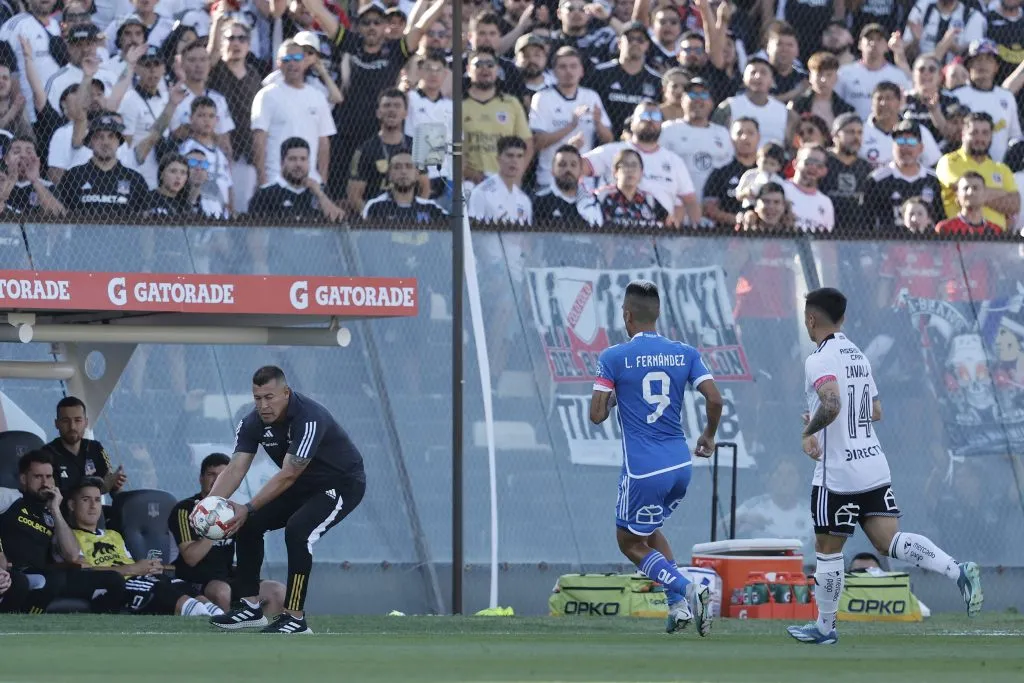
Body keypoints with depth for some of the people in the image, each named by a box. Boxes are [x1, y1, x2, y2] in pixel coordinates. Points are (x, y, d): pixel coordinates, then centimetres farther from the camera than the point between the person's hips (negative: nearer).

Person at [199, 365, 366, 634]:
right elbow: (235, 469, -17)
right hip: (305, 486, 8)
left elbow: (287, 476, -37)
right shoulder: (253, 423, -11)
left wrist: (248, 509, -42)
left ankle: (295, 619, -23)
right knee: (249, 525, 0)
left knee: (297, 531, -29)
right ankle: (251, 609, 10)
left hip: (342, 483, -8)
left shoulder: (309, 418, -33)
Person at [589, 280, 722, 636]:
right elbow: (714, 399, -2)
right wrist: (709, 434, 17)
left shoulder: (613, 357, -7)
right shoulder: (685, 353, 4)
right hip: (681, 466, 5)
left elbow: (597, 415, -8)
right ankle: (679, 605, 13)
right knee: (647, 530, 27)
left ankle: (685, 590, -10)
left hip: (643, 471, -5)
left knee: (630, 542, 12)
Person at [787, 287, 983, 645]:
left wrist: (809, 431, -13)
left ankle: (825, 626, 17)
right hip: (874, 466, 7)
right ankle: (958, 571, -18)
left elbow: (831, 404, -31)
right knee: (889, 541, 1)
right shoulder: (857, 355, 14)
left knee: (827, 548, 7)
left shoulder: (820, 360, -13)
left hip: (838, 474, -7)